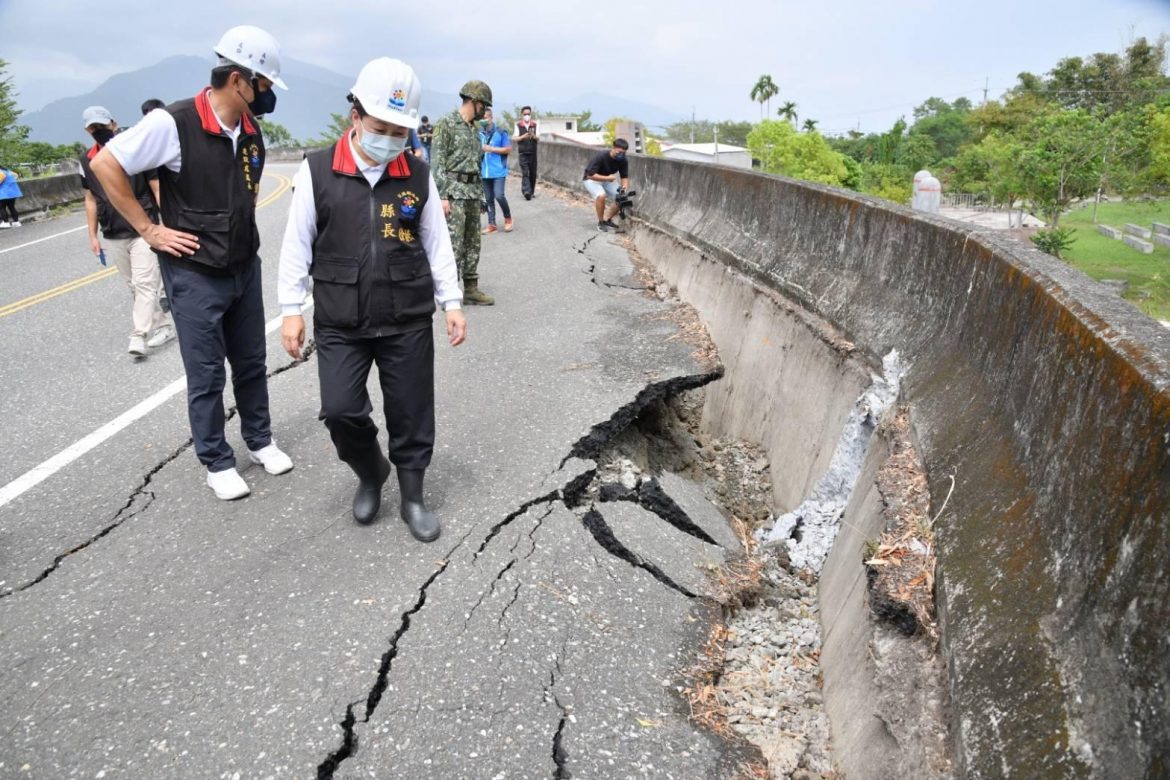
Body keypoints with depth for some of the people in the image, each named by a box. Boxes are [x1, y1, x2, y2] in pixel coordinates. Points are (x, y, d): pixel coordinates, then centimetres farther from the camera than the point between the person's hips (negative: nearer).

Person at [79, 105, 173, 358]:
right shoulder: (87, 160, 6)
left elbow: (158, 190, -4)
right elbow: (91, 199, 14)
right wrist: (93, 236, 13)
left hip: (143, 231, -5)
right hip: (112, 237, 5)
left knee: (145, 284, -10)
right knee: (135, 287, 10)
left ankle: (138, 337, -11)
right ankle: (161, 327, 19)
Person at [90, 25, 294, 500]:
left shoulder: (251, 129, 2)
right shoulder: (174, 123, -18)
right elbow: (105, 165, -13)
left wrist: (242, 226, 12)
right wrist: (148, 230, -13)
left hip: (245, 267, 6)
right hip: (194, 274, -6)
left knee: (251, 363, 16)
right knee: (206, 375, 5)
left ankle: (260, 440, 34)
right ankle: (217, 463, 20)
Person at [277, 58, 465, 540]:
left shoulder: (418, 175, 0)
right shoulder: (317, 171, -4)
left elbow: (437, 243, 6)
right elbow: (297, 244, 1)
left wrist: (451, 302, 4)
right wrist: (292, 309, 0)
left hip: (408, 322, 1)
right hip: (340, 324, 0)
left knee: (411, 414, 7)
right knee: (340, 411, -5)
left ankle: (412, 498, 26)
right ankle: (370, 473, 26)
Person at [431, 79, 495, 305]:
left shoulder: (473, 129, 17)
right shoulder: (446, 123, -7)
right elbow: (437, 162, -12)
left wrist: (480, 194, 18)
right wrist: (442, 196, -18)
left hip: (473, 192, 8)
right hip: (454, 191, -8)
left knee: (472, 243, 10)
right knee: (453, 244, -10)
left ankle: (471, 288, 17)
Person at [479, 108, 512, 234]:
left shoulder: (501, 132, -4)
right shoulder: (478, 134, 7)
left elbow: (508, 149, -4)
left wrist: (491, 149, -11)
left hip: (498, 171, -4)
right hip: (485, 172, 4)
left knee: (499, 196, -14)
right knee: (488, 199, 6)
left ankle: (508, 218, 10)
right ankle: (492, 225, 12)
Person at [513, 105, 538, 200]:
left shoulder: (535, 124, 7)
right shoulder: (518, 125, 3)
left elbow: (538, 138, 3)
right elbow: (515, 138, -1)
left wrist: (533, 136, -19)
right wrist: (524, 136, -19)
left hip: (533, 152, 2)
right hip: (523, 153, -2)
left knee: (533, 173, 6)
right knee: (525, 173, -13)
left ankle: (532, 192, 17)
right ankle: (526, 191, -23)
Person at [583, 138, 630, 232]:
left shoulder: (623, 161, -16)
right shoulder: (600, 157, -31)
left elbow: (624, 176, -11)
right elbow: (590, 175, -33)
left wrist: (625, 187, -32)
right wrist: (607, 178, -40)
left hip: (608, 179, 6)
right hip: (592, 180, -5)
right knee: (601, 196, -33)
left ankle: (607, 219, 14)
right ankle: (601, 222, -12)